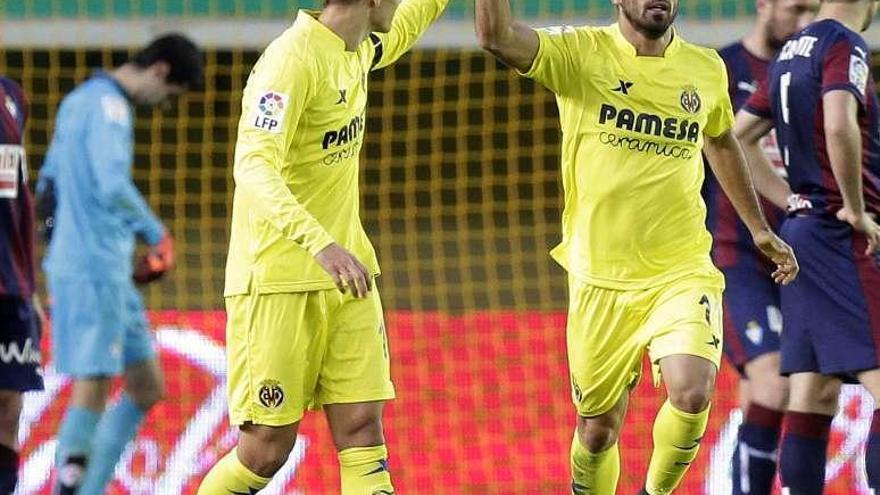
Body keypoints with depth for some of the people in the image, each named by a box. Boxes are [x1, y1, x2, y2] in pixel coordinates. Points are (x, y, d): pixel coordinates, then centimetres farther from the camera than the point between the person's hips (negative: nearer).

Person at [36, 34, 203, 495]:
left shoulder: (79, 102, 19)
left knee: (147, 388, 12)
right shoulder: (108, 106, -12)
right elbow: (112, 184, -25)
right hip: (94, 270, -10)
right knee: (92, 389, -11)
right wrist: (158, 237, -15)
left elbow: (48, 186, 25)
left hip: (108, 272, 10)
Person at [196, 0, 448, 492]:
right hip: (278, 280, -8)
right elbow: (254, 166, -31)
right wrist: (320, 243, -43)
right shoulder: (292, 60, -19)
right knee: (268, 450, -4)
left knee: (363, 429, -3)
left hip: (344, 275, 8)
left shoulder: (357, 52, 9)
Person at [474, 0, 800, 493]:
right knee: (598, 428, 6)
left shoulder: (706, 69, 5)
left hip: (683, 273, 1)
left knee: (692, 393, -21)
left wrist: (759, 228, 30)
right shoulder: (580, 54, -6)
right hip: (601, 280, -1)